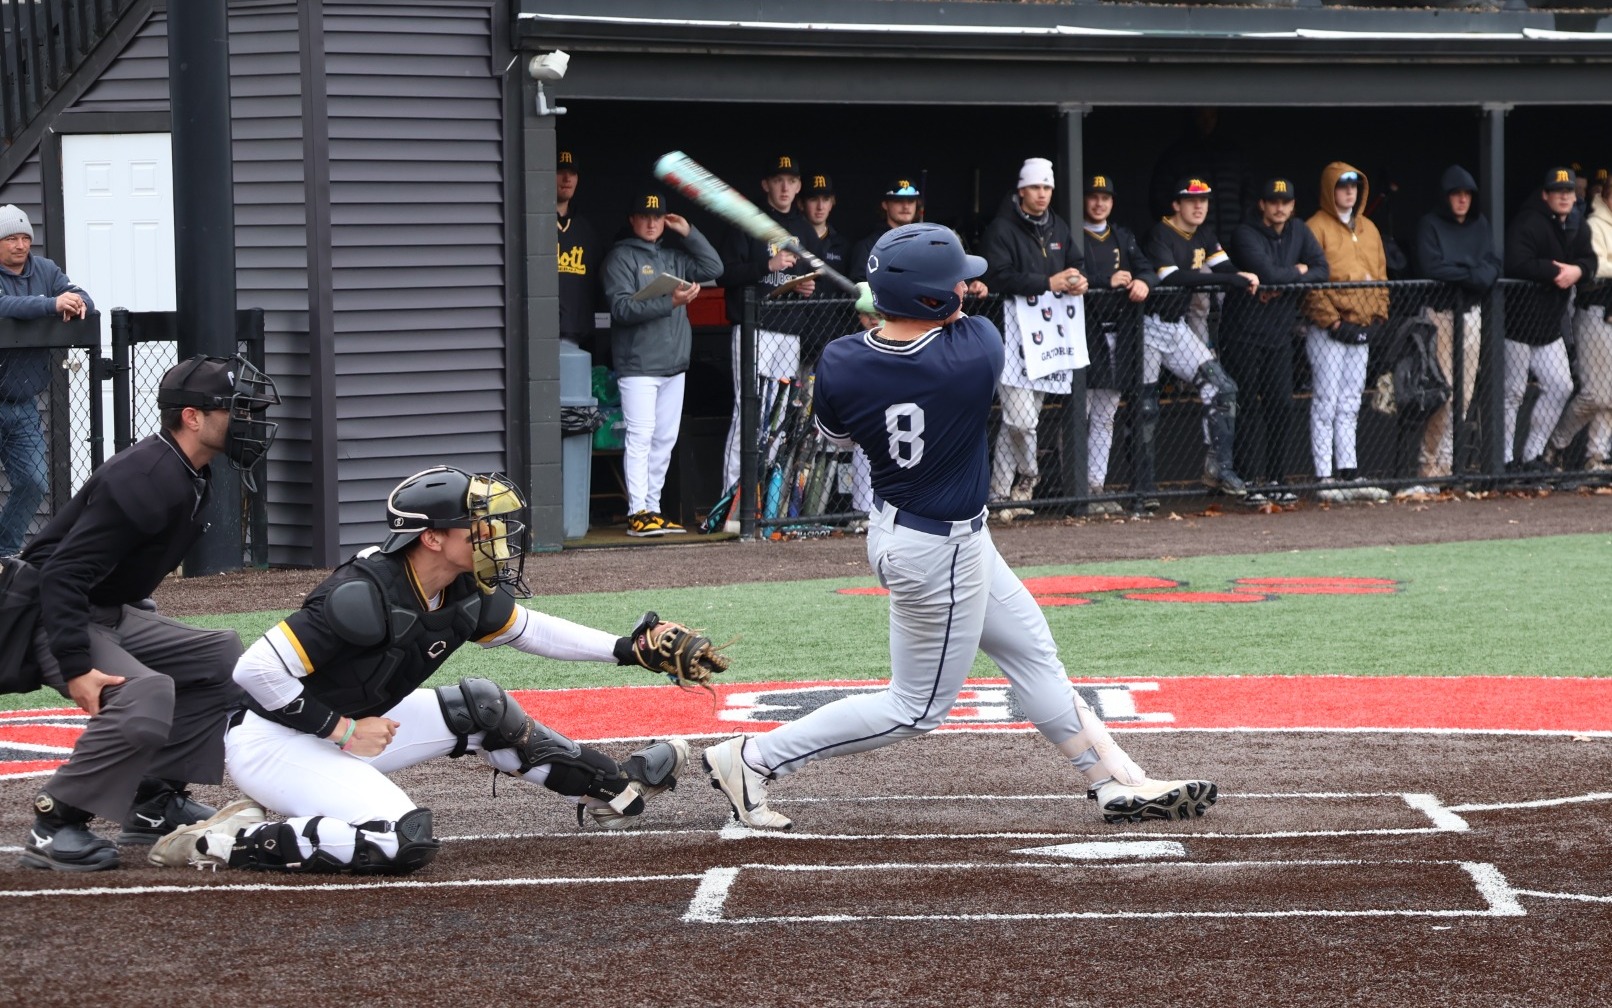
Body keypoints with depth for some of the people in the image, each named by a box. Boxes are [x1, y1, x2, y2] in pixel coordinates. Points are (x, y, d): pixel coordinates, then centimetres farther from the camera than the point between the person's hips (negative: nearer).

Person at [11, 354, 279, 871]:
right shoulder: (143, 480, -25)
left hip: (114, 615, 11)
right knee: (145, 696, -32)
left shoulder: (191, 478, 7)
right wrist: (77, 669, -33)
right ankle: (54, 825, -19)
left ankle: (154, 801, 12)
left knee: (223, 658, 10)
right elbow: (62, 575, -29)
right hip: (50, 620, -11)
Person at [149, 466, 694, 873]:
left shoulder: (465, 596, -3)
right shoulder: (366, 595, -29)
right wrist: (342, 730, -22)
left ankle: (610, 787, 26)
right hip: (272, 741, -9)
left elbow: (529, 629, 19)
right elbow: (255, 670, -29)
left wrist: (623, 649, 13)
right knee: (404, 840, -27)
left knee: (481, 709, 10)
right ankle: (228, 841, -20)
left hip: (344, 730, 9)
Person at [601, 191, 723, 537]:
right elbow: (621, 307, -13)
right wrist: (669, 302, -21)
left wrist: (689, 233, 8)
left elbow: (713, 268, 13)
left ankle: (653, 508, 13)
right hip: (638, 364, -7)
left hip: (674, 365, 7)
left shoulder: (674, 257, 18)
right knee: (641, 436, -13)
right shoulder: (621, 257, -1)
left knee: (665, 439, 8)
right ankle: (637, 512, -15)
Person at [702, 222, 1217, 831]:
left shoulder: (840, 363, -15)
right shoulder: (976, 349, -27)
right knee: (917, 708, 8)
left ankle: (1118, 782, 26)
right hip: (940, 553, -7)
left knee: (1033, 652, 18)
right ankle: (753, 759, 7)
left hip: (895, 525, 7)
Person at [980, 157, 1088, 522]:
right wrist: (1048, 283, -19)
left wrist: (1077, 281, -2)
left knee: (1017, 420, 10)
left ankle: (999, 496, 15)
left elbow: (1075, 264, 23)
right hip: (1013, 329, -7)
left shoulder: (1059, 228, 18)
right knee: (1022, 418, -16)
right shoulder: (1002, 229, -5)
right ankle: (1027, 476, 8)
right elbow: (997, 275, -16)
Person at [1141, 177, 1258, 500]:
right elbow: (1171, 277, -30)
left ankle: (1219, 468, 3)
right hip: (1150, 325, -7)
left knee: (1222, 388, -2)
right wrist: (1229, 279, -32)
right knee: (1146, 408, -2)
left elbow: (1228, 269, 2)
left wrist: (1242, 278, -23)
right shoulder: (1160, 235, -16)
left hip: (1178, 328, 7)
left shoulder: (1203, 236, 9)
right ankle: (1142, 488, 6)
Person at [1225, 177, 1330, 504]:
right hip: (1244, 333, -5)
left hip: (1280, 333, 5)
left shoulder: (1299, 232, 9)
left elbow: (1321, 271, 0)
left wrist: (1282, 283, -14)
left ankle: (1276, 479, 11)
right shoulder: (1245, 234, -10)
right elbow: (1266, 273, -24)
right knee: (1247, 408, -5)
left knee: (1282, 406, 4)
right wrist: (1297, 272, -7)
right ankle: (1248, 480, -3)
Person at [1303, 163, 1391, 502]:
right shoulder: (1317, 228, -6)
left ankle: (1349, 474, 12)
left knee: (1349, 406, 10)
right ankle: (1325, 478, -5)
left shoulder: (1368, 229, 16)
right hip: (1327, 332, -7)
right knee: (1326, 404, -6)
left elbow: (1380, 275, 19)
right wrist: (1333, 322, -15)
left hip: (1361, 332, 7)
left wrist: (1377, 316, 6)